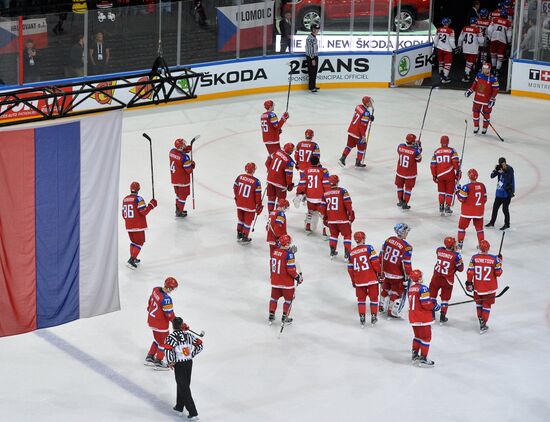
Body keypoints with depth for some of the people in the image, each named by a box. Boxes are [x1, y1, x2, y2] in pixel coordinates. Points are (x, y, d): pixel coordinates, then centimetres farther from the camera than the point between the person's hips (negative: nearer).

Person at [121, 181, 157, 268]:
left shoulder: (125, 199, 8)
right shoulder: (138, 199, -14)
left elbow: (124, 214, 14)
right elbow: (143, 212, -20)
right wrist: (151, 205, -8)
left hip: (129, 226, 7)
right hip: (138, 226, -7)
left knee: (133, 241, 23)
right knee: (139, 242, 0)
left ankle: (133, 258, 29)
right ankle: (131, 260, -12)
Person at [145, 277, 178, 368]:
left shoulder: (156, 289, -7)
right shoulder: (166, 299, -33)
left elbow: (151, 301, 13)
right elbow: (170, 315, -26)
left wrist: (149, 310, 32)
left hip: (152, 319, 9)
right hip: (160, 323, -9)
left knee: (158, 338, 27)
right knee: (164, 341, 11)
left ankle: (150, 357, 38)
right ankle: (158, 361, 25)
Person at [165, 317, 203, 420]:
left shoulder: (171, 337, -13)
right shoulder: (188, 335, 4)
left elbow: (169, 351, -23)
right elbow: (200, 345, 6)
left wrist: (171, 362, -7)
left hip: (179, 365, -6)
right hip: (189, 362, 6)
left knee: (184, 389, -3)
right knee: (182, 385, 23)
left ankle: (193, 413, -7)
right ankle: (179, 408, 35)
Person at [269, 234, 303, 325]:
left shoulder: (274, 251, -3)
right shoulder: (289, 254, -23)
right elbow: (291, 269, -22)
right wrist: (298, 276, -7)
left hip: (275, 281, 6)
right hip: (287, 282, -6)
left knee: (274, 297, 19)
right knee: (288, 299, 12)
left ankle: (271, 316, 23)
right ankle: (285, 318, 15)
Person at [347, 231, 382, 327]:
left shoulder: (351, 253, 3)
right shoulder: (369, 248, -10)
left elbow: (350, 269, 8)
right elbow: (375, 262, -15)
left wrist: (353, 281, 20)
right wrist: (379, 273, -1)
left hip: (359, 281, 3)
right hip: (371, 278, -3)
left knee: (361, 298, 17)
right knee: (373, 297, 13)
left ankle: (362, 319, 13)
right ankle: (373, 318, 16)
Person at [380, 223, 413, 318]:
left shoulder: (389, 240, -3)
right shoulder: (406, 247, -23)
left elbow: (382, 254, 7)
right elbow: (406, 264, -20)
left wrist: (382, 267, 20)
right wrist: (408, 275, -7)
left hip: (386, 271, 6)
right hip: (397, 275, -6)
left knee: (385, 289, 26)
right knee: (397, 292, 11)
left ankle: (382, 307, 41)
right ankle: (392, 312, 17)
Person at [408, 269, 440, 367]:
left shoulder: (411, 289, 7)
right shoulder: (423, 288, -19)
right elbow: (426, 304, -22)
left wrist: (431, 300, 14)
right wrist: (435, 306, -3)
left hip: (413, 318, 8)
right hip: (423, 318, -8)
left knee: (418, 336, 22)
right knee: (426, 337, 1)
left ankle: (415, 356, 29)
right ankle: (423, 359, 2)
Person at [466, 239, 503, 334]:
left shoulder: (474, 258, -11)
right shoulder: (494, 259, -14)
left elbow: (470, 272, -9)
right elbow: (498, 273, -8)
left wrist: (469, 282, 5)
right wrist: (499, 262, 7)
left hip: (477, 287, 1)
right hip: (490, 288, -1)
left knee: (479, 303, 24)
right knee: (487, 305, 13)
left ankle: (481, 320, 30)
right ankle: (483, 326, 14)